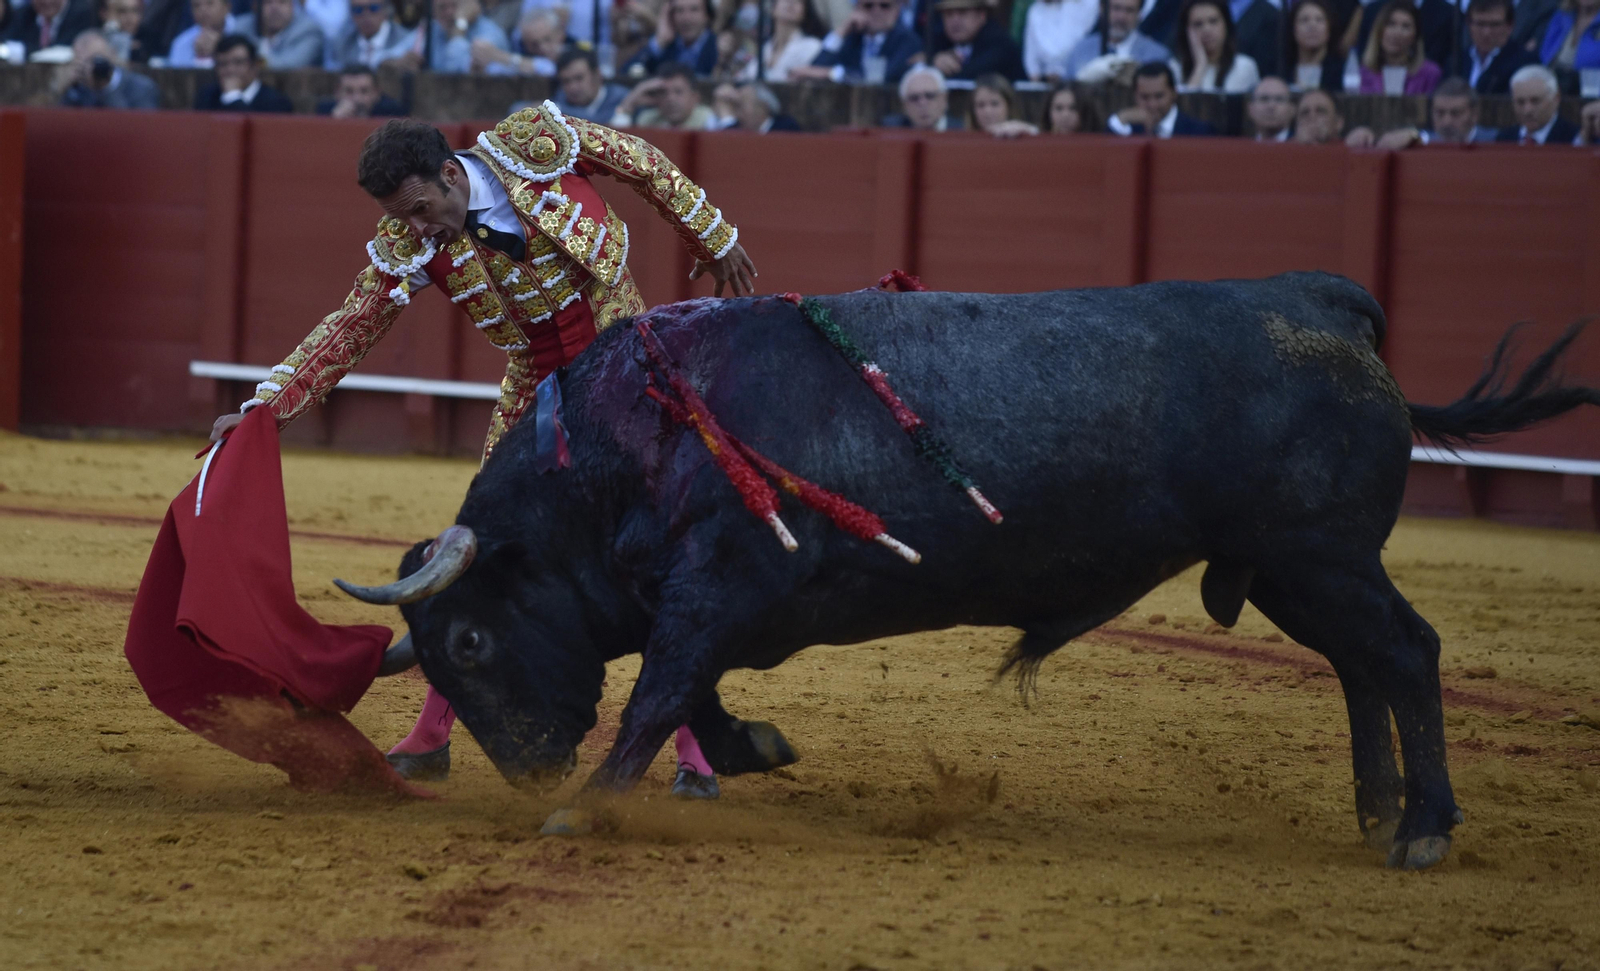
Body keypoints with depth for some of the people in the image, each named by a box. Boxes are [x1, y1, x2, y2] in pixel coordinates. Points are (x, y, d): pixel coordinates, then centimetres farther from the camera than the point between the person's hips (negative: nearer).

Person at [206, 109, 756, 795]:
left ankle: (693, 751, 1)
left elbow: (643, 164, -2)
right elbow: (349, 331, -8)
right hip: (537, 397, 3)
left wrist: (713, 239, 8)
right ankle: (430, 740, 14)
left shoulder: (540, 145, -18)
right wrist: (264, 409, -16)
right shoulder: (408, 247, -12)